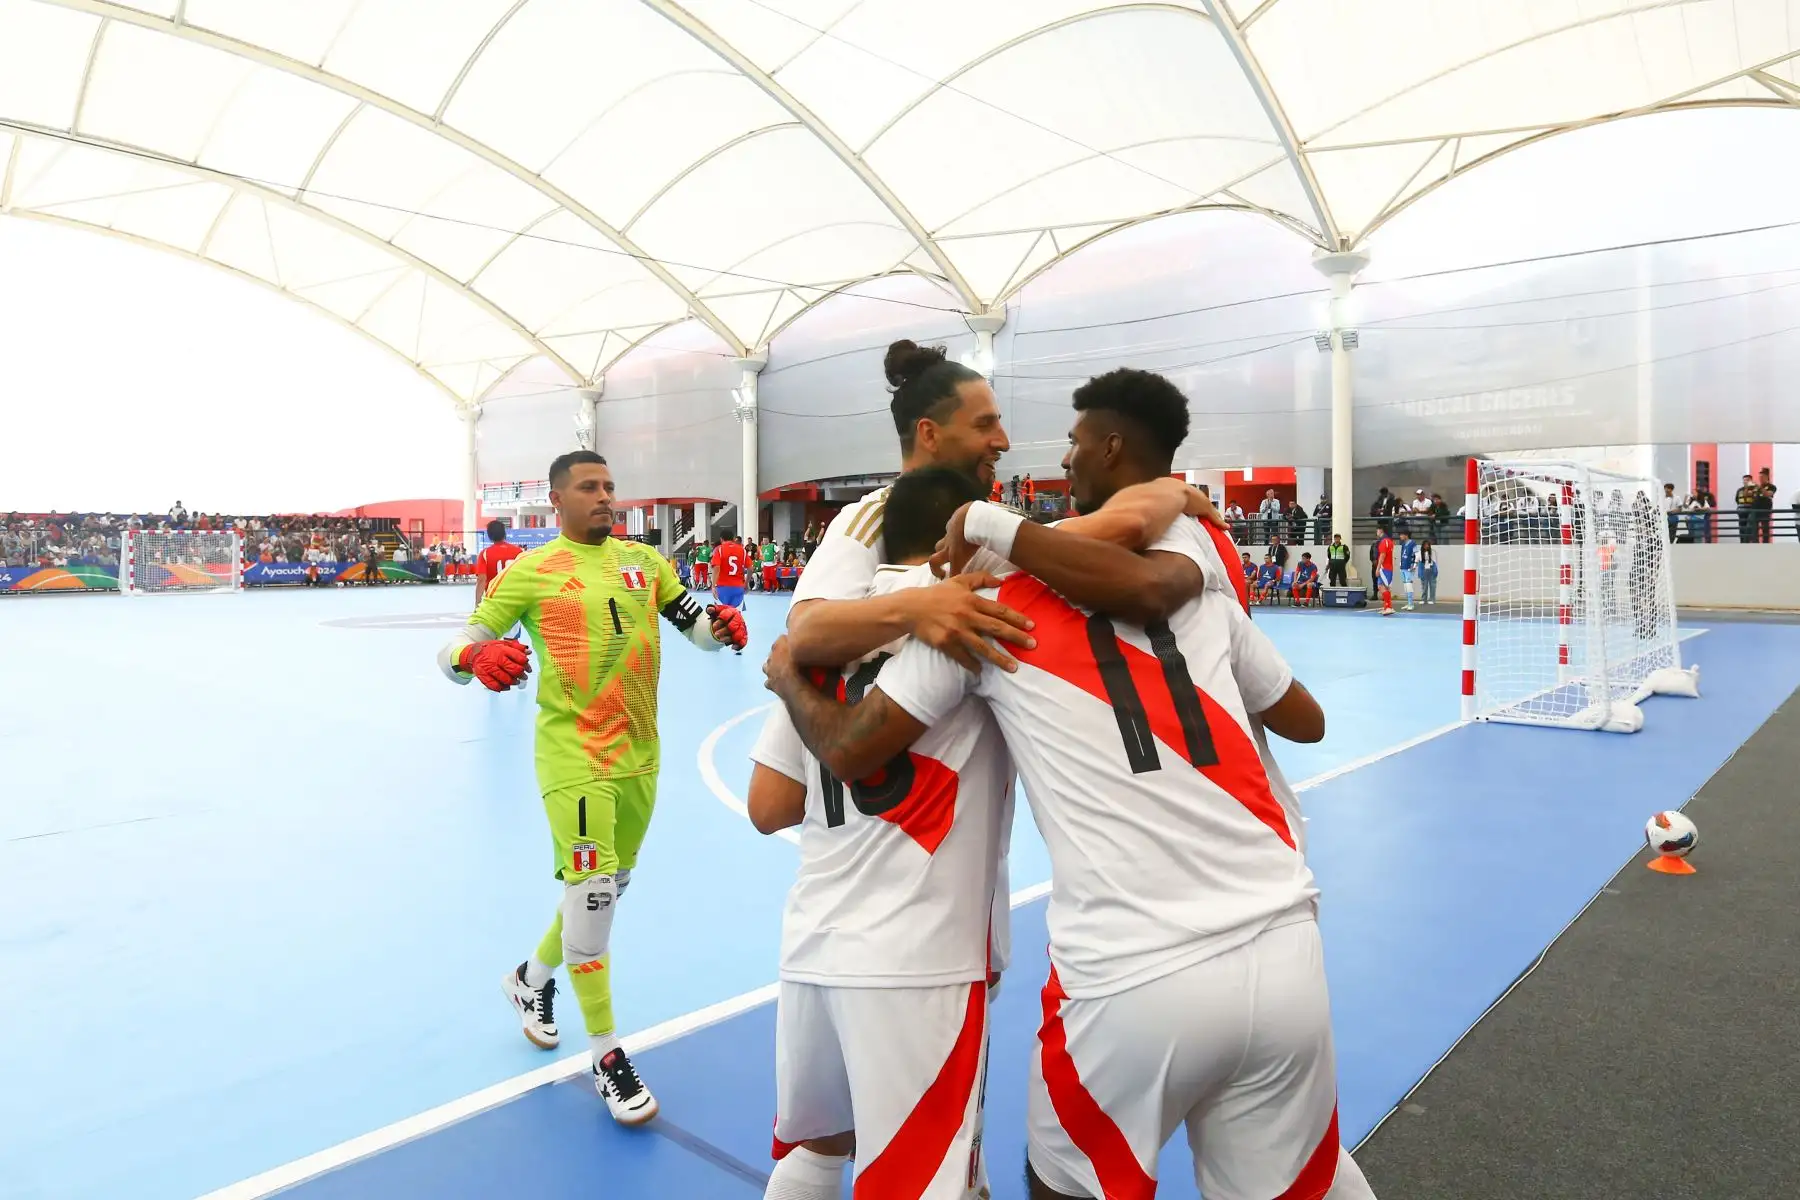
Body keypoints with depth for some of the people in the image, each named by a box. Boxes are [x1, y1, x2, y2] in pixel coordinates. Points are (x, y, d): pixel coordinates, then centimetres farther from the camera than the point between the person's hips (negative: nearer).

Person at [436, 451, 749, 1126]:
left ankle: (533, 978, 47)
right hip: (573, 757, -5)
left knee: (607, 887, 18)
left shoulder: (644, 560, 8)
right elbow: (453, 650, -5)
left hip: (639, 756, 6)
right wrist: (480, 656, -29)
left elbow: (696, 626, 8)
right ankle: (606, 1054, 8)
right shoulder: (530, 572, -4)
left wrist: (721, 628, -16)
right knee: (592, 890, -11)